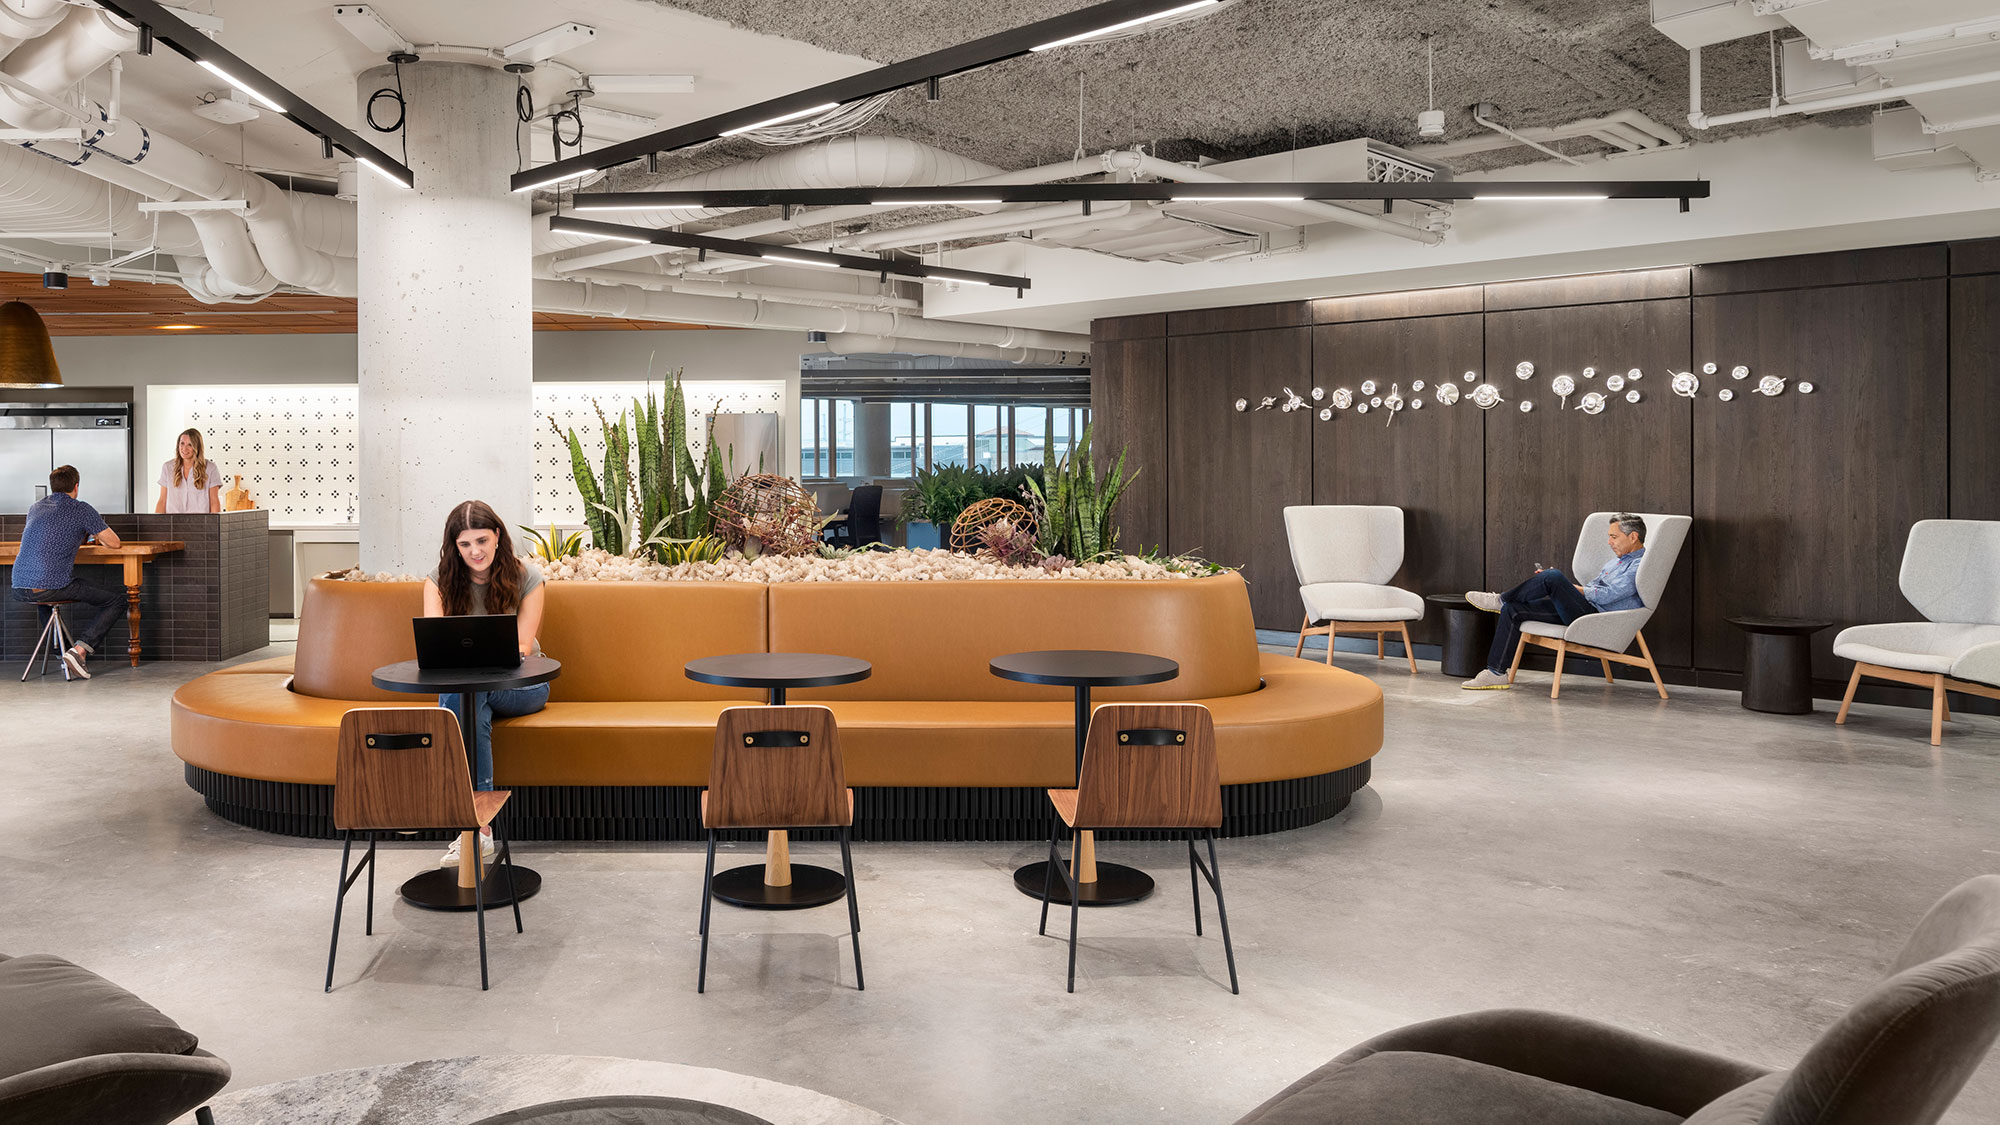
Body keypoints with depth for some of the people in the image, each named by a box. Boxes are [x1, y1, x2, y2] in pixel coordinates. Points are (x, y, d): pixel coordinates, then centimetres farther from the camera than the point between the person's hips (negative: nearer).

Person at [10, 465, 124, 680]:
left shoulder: (35, 507, 19)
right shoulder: (81, 509, -1)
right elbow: (114, 542, 4)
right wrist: (98, 536, 26)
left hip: (19, 589, 7)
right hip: (53, 587, -7)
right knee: (117, 600, 4)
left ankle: (59, 648, 39)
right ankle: (79, 649, -10)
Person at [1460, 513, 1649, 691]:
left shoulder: (1640, 565, -5)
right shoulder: (1617, 560, 27)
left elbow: (1605, 595, -14)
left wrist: (1564, 585, -3)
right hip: (1583, 609, 10)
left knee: (1553, 577, -29)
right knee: (1512, 610, -3)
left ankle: (1500, 600, -8)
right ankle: (1496, 673, -4)